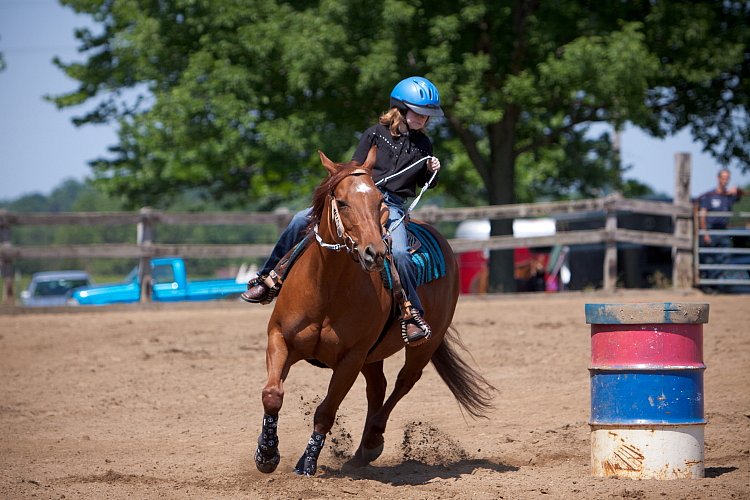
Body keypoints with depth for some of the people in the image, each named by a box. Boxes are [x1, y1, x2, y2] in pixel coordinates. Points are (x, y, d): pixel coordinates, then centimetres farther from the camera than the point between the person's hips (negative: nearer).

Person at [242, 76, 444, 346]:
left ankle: (412, 314, -21)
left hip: (392, 206, -1)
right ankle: (270, 280, -7)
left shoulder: (423, 144, 10)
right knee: (301, 220, -15)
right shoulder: (375, 133, 6)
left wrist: (432, 171, -1)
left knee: (399, 253, -31)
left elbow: (425, 183, 20)